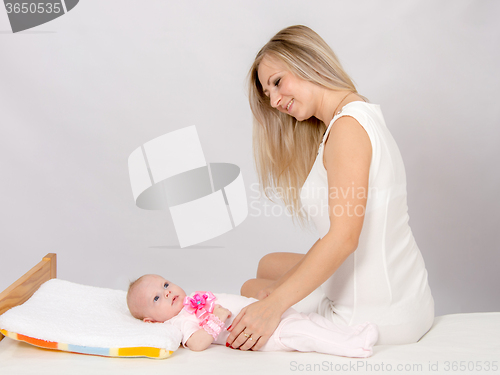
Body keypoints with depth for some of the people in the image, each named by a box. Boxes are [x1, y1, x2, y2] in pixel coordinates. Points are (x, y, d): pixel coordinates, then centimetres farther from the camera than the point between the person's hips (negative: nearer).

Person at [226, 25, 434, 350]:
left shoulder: (349, 123, -17)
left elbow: (344, 237, -26)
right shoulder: (362, 116, 13)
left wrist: (274, 305, -23)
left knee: (251, 288, 12)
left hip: (376, 319, -9)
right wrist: (282, 286, 2)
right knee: (269, 264, 26)